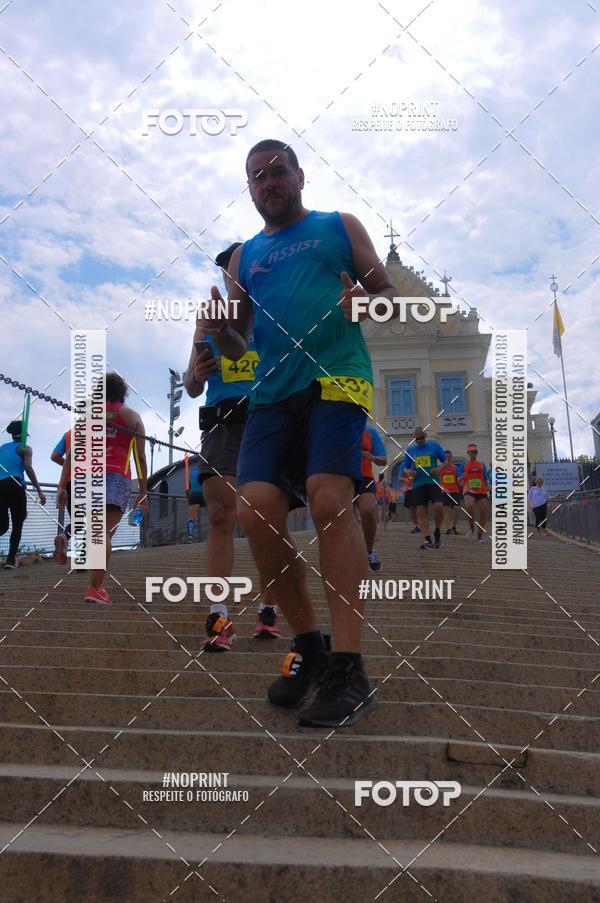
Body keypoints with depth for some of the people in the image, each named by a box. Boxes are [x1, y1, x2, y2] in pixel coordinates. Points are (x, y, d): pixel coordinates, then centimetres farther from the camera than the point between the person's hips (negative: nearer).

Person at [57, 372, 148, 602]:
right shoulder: (131, 416, 15)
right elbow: (140, 457, 8)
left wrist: (62, 487, 8)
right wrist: (143, 493, 10)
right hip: (116, 477, -3)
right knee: (105, 533, -11)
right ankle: (95, 587, -24)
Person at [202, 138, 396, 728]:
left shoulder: (340, 227, 17)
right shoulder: (244, 256, 25)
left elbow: (388, 293, 14)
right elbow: (237, 347, 22)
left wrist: (365, 302, -10)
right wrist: (220, 331, -1)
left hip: (336, 378, -3)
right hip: (273, 392, 4)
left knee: (329, 499, -24)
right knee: (256, 509, -14)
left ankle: (348, 670, -19)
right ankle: (307, 646, 4)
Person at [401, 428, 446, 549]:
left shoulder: (434, 445, 6)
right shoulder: (410, 449, 13)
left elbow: (446, 460, 9)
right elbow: (405, 466, 20)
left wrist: (438, 469, -10)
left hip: (433, 482, -2)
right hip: (418, 484, 3)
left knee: (439, 507, -17)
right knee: (421, 511, -4)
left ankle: (437, 532, 7)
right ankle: (428, 540, -2)